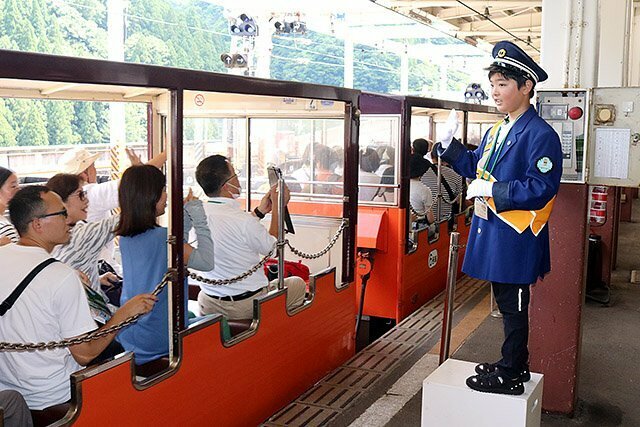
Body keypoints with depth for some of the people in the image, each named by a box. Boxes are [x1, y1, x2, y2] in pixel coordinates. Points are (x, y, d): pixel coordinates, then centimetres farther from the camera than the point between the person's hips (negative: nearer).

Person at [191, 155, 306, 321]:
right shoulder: (243, 220, -27)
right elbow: (272, 247, -6)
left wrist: (260, 211, 13)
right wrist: (278, 206, 1)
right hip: (246, 306, -6)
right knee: (298, 284, 19)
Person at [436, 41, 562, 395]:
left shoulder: (540, 135, -16)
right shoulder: (495, 131, 12)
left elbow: (541, 189, -22)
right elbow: (475, 167, 21)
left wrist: (492, 190, -23)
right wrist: (449, 144, 8)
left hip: (516, 236, -9)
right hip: (491, 230, 9)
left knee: (513, 306, 3)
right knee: (506, 302, 18)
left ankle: (510, 376, 16)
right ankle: (513, 364, 33)